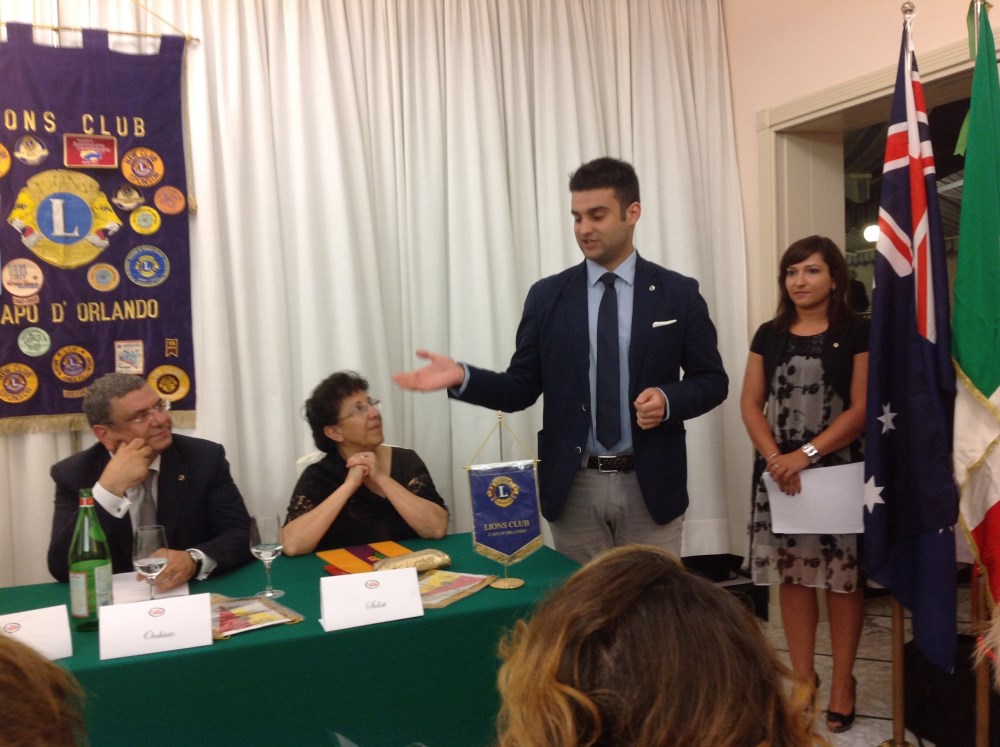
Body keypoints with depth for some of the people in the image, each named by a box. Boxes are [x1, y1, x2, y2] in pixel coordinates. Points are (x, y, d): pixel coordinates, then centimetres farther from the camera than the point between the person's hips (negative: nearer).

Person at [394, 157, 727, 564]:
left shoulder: (678, 293, 0)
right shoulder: (547, 296, 3)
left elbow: (711, 380, 4)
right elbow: (522, 388, 2)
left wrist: (669, 399, -17)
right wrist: (461, 377, -15)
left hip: (650, 485, -1)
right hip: (574, 487, 1)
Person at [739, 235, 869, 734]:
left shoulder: (856, 333, -2)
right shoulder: (769, 335, 9)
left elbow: (862, 409, -9)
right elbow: (750, 403, 4)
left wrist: (807, 454, -17)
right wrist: (775, 458, -11)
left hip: (838, 471, -3)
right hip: (779, 471, 3)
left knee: (843, 576, 2)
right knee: (791, 575, 7)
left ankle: (842, 680, 15)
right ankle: (802, 677, 19)